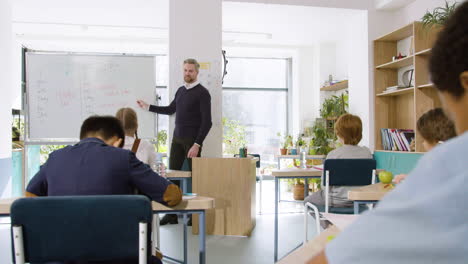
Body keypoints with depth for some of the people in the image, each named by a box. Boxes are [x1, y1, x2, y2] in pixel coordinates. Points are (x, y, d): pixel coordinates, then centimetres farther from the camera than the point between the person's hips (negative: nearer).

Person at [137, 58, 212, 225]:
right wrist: (148, 107, 26)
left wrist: (197, 144, -19)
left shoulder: (202, 93, -8)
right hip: (177, 139, 6)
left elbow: (207, 122, -13)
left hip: (192, 140, -6)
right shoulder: (180, 91, 13)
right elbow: (170, 110, 27)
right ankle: (172, 214, 9)